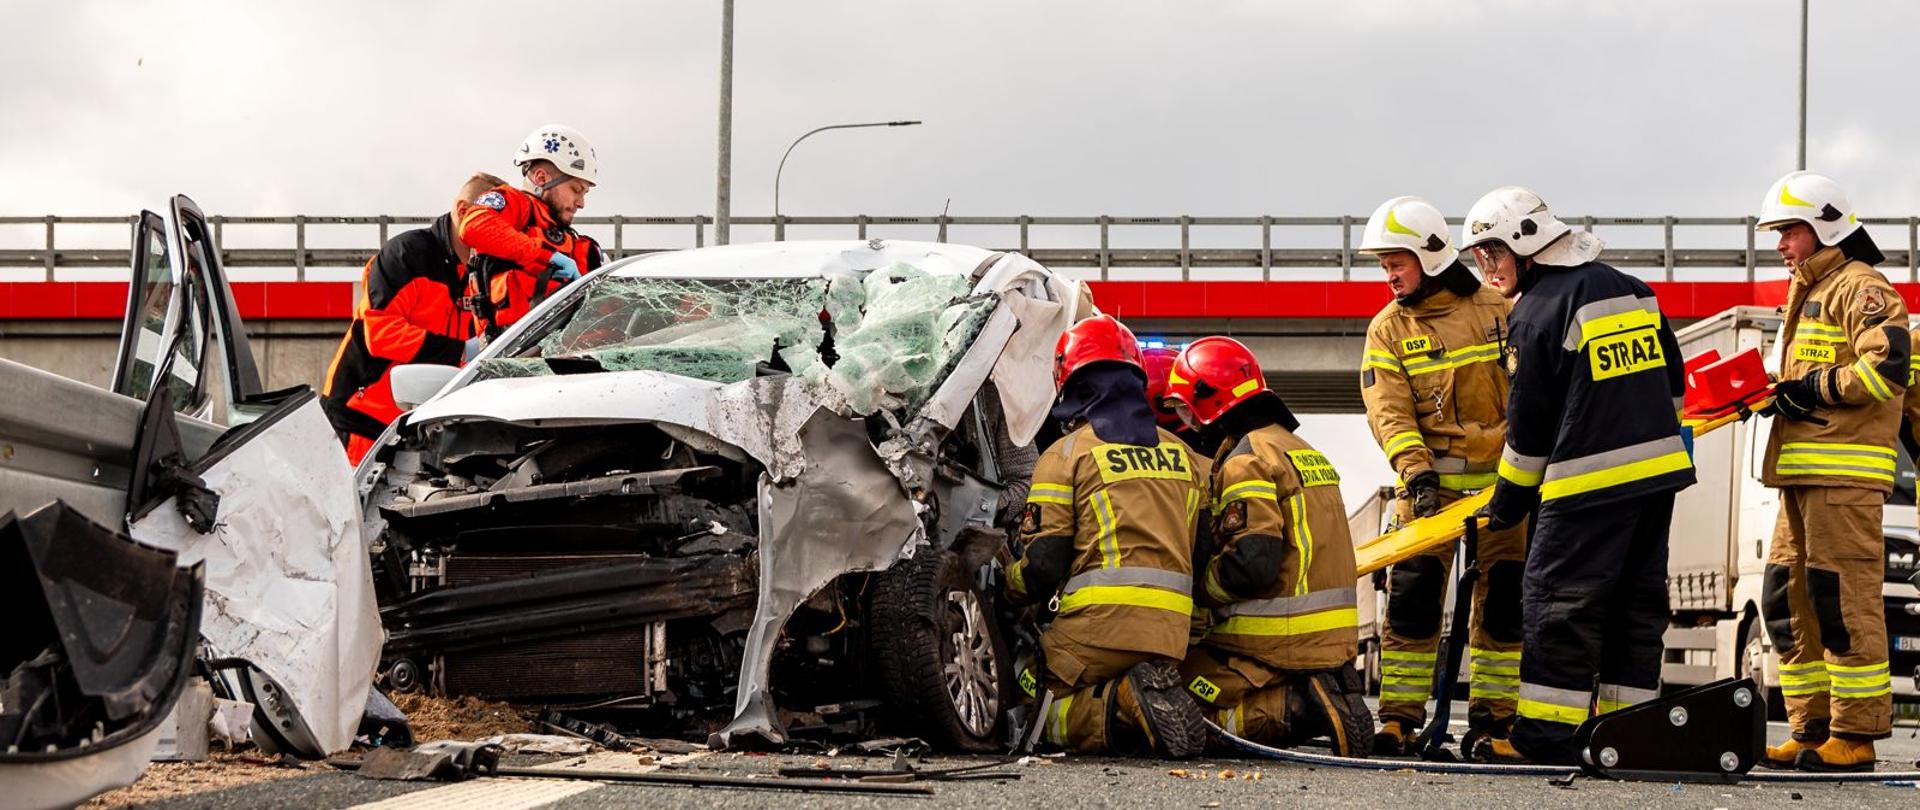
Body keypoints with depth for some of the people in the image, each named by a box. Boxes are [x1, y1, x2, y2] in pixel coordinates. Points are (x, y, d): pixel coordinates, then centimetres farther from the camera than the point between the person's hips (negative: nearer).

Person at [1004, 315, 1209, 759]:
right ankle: (1158, 702, -9)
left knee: (1046, 717, 5)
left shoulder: (1065, 454, 1)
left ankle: (1125, 705, -24)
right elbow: (1196, 545, 17)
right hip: (1171, 631, 6)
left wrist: (1008, 585, 17)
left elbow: (1043, 565, -4)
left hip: (1100, 624, -6)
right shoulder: (1179, 452, 19)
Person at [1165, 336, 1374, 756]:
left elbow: (1253, 560, -22)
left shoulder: (1248, 458, -12)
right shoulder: (1303, 451, 19)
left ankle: (1299, 708, -19)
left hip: (1277, 643, -9)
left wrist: (1196, 588, -7)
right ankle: (1331, 697, 4)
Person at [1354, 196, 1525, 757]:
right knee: (1412, 593, -7)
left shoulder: (1499, 309, 3)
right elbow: (1389, 413, -6)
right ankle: (1398, 716, -1)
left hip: (1503, 477, 0)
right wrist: (1416, 474, -19)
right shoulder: (1389, 328, 3)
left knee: (1504, 599, 2)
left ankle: (1494, 716, 9)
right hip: (1433, 479, 0)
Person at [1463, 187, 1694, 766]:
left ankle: (1546, 734, -3)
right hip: (1660, 470, 8)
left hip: (1590, 485, -8)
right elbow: (1673, 385, 19)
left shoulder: (1537, 312, -10)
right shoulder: (1634, 291, 13)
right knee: (1636, 599, 12)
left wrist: (1508, 503, 5)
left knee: (1557, 599, -3)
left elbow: (1529, 425, -6)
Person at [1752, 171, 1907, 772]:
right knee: (1788, 603, 10)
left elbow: (1887, 367, -20)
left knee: (1843, 603, -10)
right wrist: (1782, 396, 10)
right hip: (1804, 474, 10)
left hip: (1843, 474, -10)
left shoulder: (1859, 287, -7)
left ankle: (1856, 736, -7)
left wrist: (1813, 390, -13)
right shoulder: (1810, 292, 24)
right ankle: (1814, 729, 14)